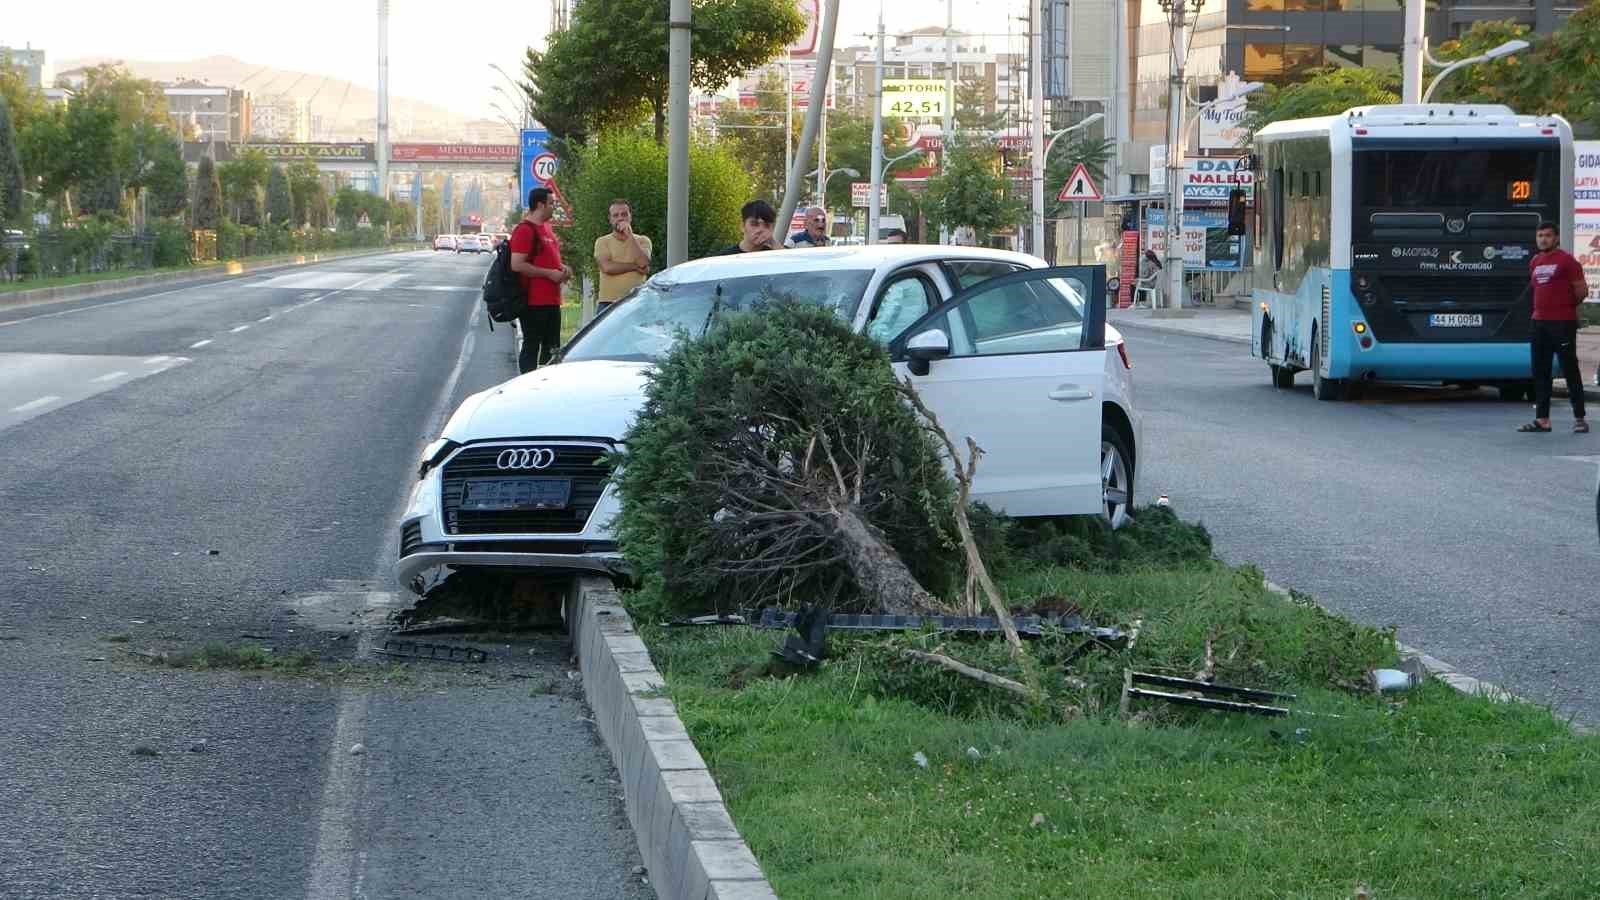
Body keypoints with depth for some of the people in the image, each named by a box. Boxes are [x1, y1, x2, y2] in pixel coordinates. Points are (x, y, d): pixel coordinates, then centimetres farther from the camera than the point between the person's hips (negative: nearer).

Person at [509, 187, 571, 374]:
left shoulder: (546, 227, 17)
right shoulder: (525, 230, -13)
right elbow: (517, 265, -21)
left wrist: (562, 268, 9)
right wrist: (550, 273, -19)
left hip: (551, 300, 10)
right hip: (533, 301, -10)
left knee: (552, 348, 13)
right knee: (531, 346, -5)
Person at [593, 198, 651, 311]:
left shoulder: (642, 241, 10)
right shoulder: (602, 241, 8)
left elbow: (643, 263, -10)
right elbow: (607, 267, -9)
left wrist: (630, 235, -8)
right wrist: (635, 266, -5)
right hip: (608, 302, 0)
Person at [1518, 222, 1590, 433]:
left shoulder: (1566, 260, -7)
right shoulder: (1534, 262, 14)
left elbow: (1582, 290, -6)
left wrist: (1567, 306, 6)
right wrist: (1540, 309, 14)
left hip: (1563, 323, -7)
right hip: (1539, 322, 7)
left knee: (1570, 370, -5)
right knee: (1540, 372, 8)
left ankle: (1579, 418, -2)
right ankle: (1542, 419, 12)